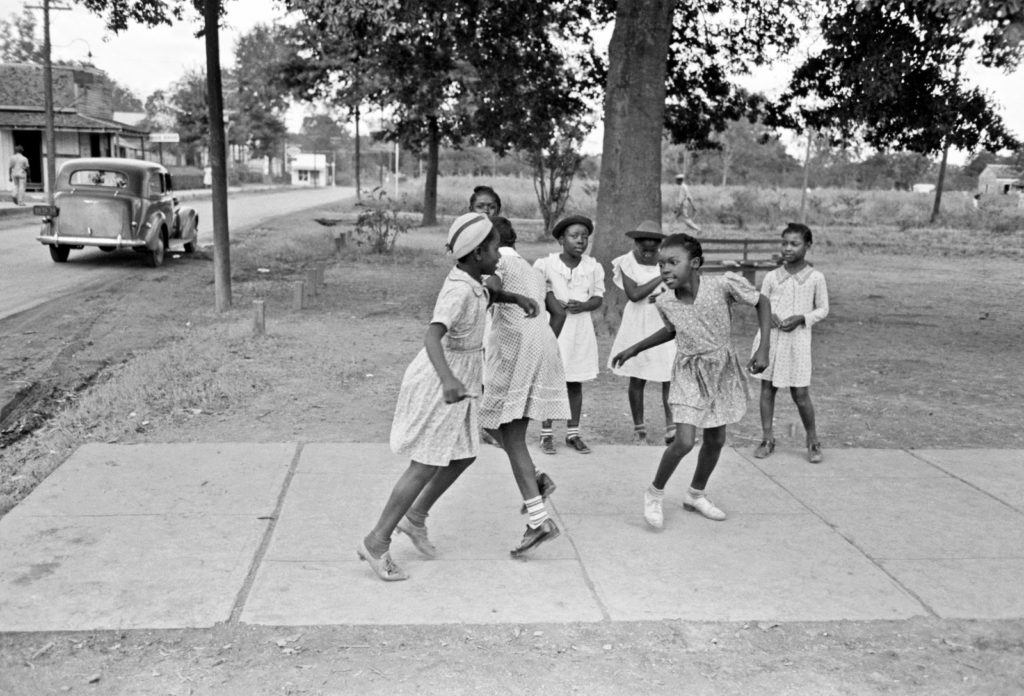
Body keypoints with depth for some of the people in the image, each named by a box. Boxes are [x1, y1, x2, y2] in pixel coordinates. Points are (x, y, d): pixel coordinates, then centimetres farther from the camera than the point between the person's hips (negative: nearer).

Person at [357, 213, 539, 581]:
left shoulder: (468, 278, 0)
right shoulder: (457, 293, -27)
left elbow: (488, 295, 24)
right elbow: (432, 337, -41)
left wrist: (518, 298, 5)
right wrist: (448, 379, -58)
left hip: (457, 381, 9)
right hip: (438, 386, -9)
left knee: (463, 456, 16)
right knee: (425, 467, -3)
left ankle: (415, 517, 30)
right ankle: (377, 541, 7)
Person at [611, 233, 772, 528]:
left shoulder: (724, 284, -24)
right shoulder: (665, 302, -14)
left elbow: (762, 302, -10)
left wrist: (763, 349, -16)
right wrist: (635, 349, 10)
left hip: (722, 368, 1)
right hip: (689, 373, -1)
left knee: (716, 440, 13)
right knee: (684, 441, -14)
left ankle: (695, 495, 36)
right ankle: (654, 494, 9)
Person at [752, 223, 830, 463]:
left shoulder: (815, 277, -2)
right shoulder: (772, 277, 3)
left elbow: (822, 309, 4)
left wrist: (801, 318, -13)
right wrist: (770, 316, -11)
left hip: (797, 337, -2)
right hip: (770, 336, 2)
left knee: (800, 394, -1)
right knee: (767, 388, 6)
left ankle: (813, 441, 18)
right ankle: (767, 439, 17)